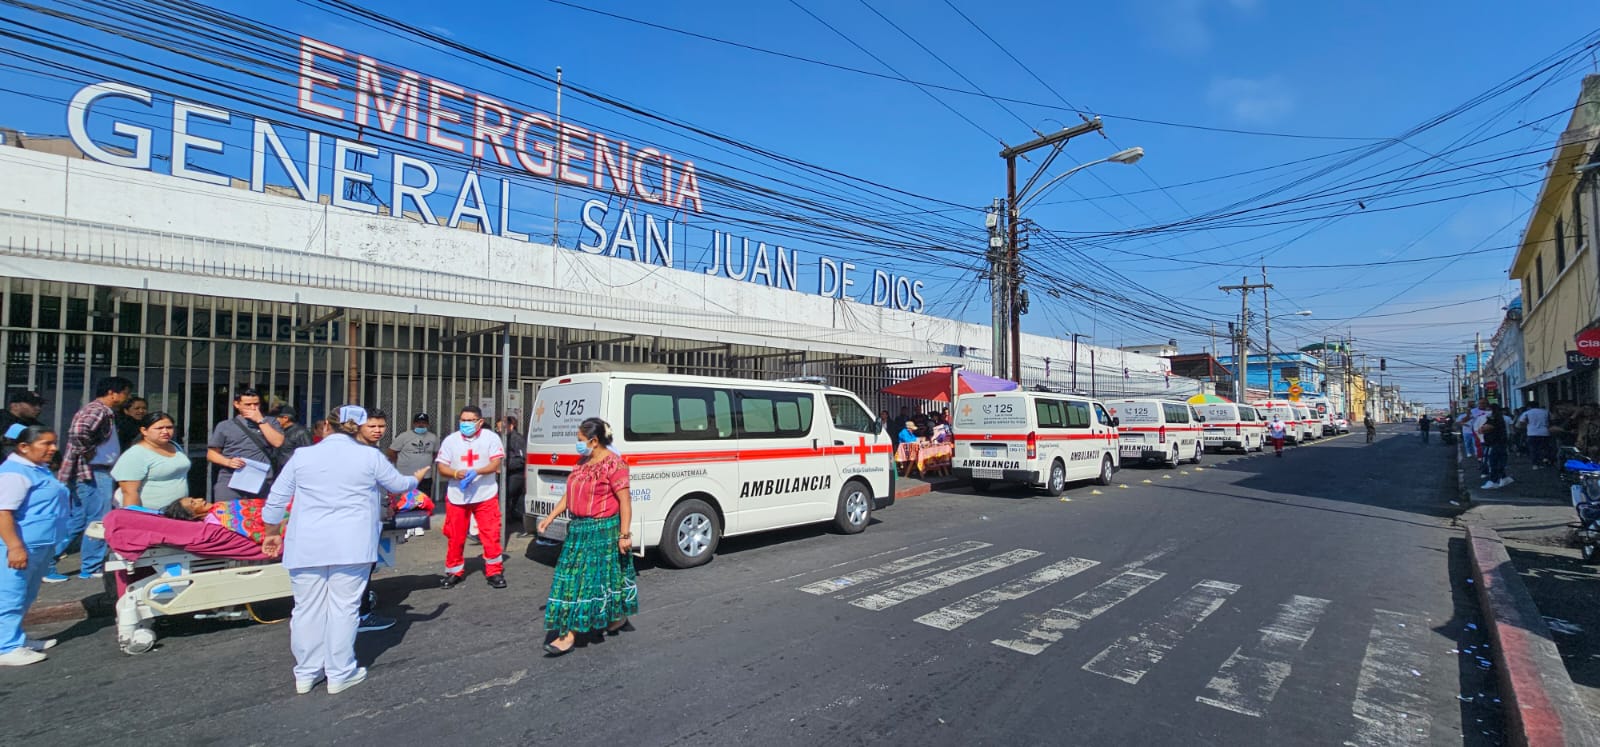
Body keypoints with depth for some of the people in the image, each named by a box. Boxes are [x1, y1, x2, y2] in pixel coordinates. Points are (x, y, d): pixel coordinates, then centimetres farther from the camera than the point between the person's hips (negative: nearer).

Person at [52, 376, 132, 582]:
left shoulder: (102, 411, 17)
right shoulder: (98, 410, -15)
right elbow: (78, 431, -34)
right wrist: (88, 453, -21)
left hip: (88, 473, 10)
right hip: (93, 473, -10)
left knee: (76, 521, 15)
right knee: (99, 522, -1)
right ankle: (92, 568, 7)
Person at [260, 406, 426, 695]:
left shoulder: (302, 456, 4)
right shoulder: (370, 456, -4)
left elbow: (276, 499, 9)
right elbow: (399, 485, 9)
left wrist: (272, 533, 22)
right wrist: (415, 479, 30)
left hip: (306, 546, 3)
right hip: (351, 546, -3)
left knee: (307, 608, 12)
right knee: (344, 608, 5)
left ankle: (306, 674, 24)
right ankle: (340, 674, 14)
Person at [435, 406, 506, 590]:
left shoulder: (490, 437, 0)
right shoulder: (450, 440, 4)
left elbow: (495, 464, -6)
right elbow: (441, 468, 2)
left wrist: (476, 472, -24)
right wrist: (456, 473, -19)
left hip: (485, 496, -2)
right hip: (456, 496, 2)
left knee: (491, 535, -3)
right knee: (454, 537, 8)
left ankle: (494, 571, 9)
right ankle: (454, 571, 26)